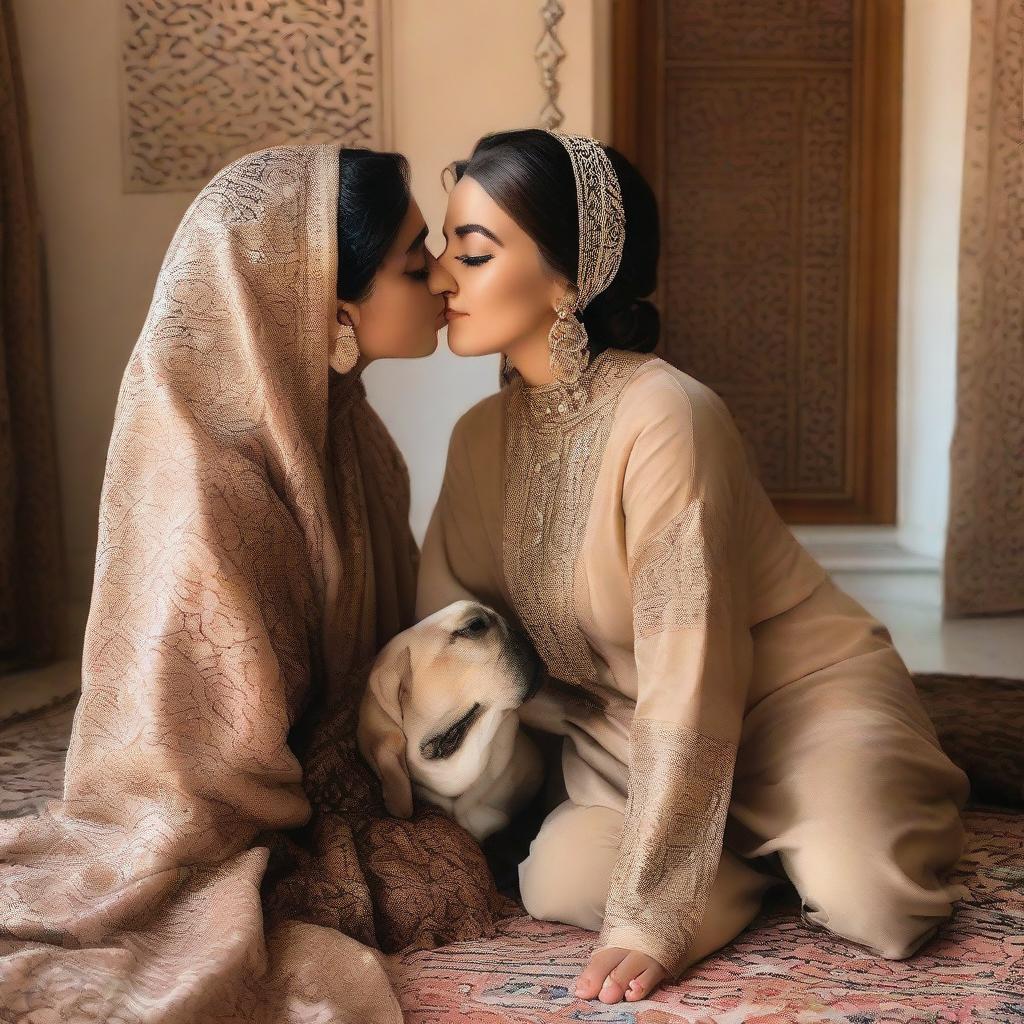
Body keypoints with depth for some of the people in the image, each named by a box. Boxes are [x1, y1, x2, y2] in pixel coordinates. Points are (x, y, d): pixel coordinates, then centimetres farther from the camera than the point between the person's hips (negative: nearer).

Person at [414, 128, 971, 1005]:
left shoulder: (665, 418, -27)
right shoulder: (483, 437, -4)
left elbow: (689, 685, -29)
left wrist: (649, 918, -26)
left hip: (800, 692, -5)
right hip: (629, 724, 5)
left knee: (865, 902, -29)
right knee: (559, 880, -21)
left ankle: (847, 818, 7)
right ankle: (762, 843, 6)